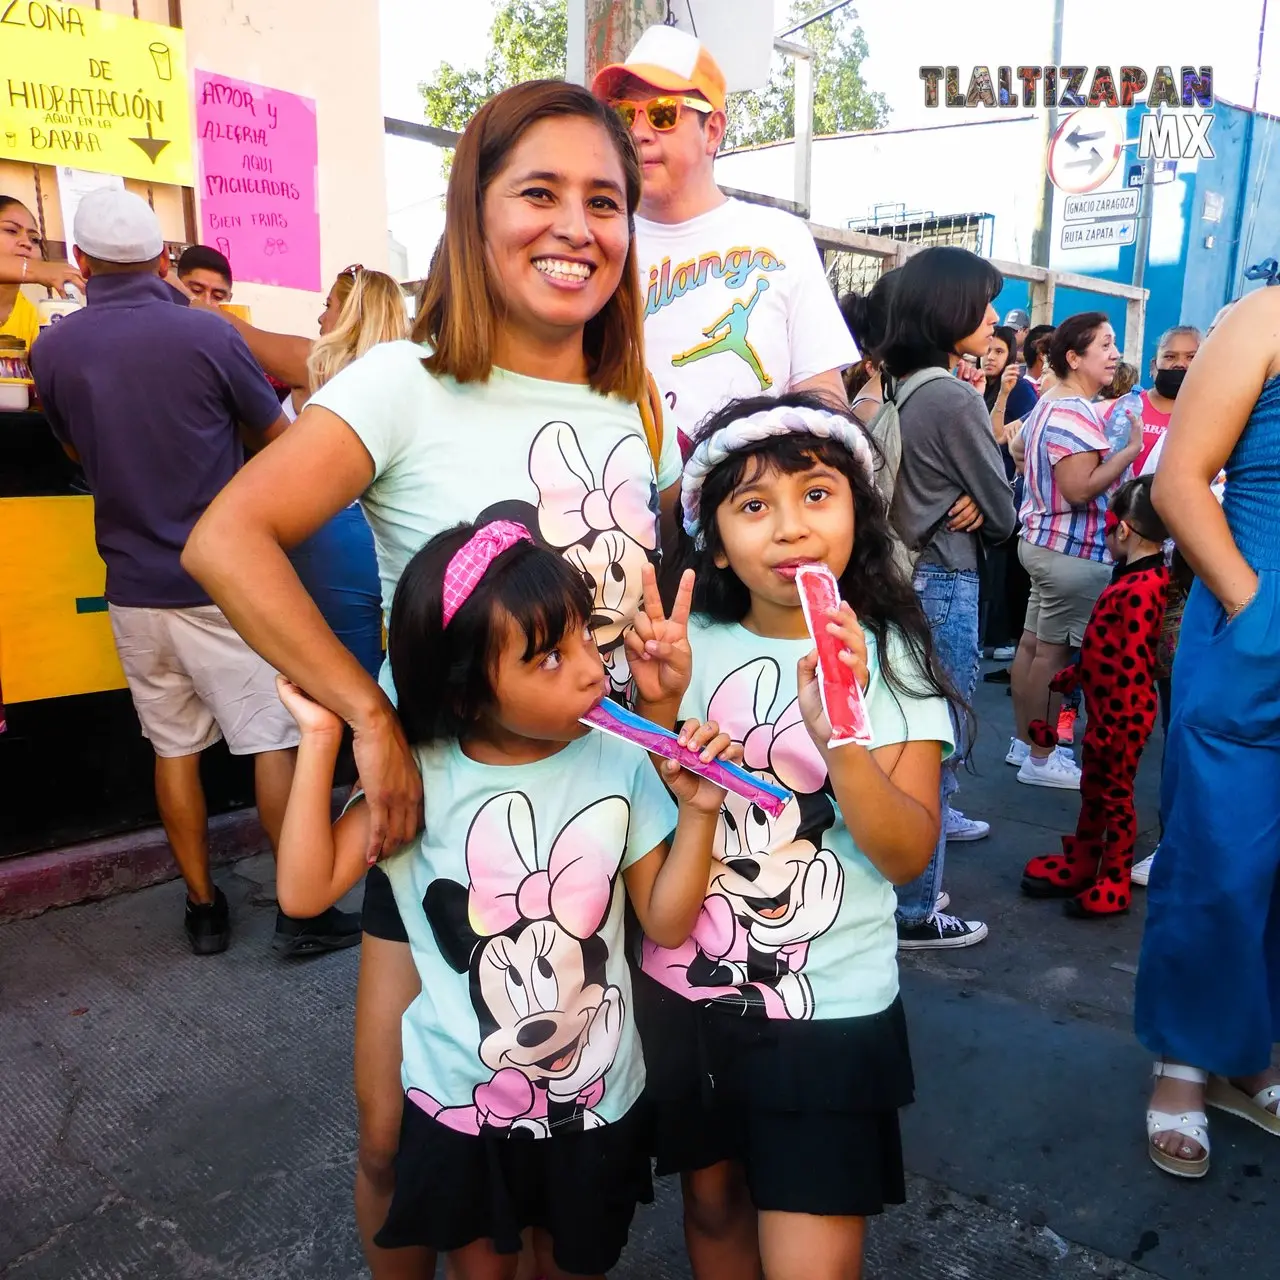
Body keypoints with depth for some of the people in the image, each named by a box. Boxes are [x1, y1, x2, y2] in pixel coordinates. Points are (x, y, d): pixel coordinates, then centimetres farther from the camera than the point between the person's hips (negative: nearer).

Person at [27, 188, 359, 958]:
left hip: (135, 587, 4)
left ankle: (204, 908, 22)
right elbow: (279, 439, 2)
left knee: (176, 749, 13)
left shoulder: (53, 350, 0)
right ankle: (303, 910, 9)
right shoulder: (206, 334, -11)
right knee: (274, 740, 4)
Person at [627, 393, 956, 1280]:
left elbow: (907, 855, -16)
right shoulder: (693, 645, -4)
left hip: (830, 1010, -2)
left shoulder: (892, 659, -9)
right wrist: (661, 704, -19)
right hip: (686, 991, 3)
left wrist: (837, 732, -32)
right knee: (713, 1201, 22)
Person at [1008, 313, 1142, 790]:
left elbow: (1024, 457, 25)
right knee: (1054, 654, -4)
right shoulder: (1074, 412, -21)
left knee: (1032, 644, 13)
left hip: (1045, 540, 11)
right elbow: (1081, 488, -28)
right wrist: (1131, 450, -20)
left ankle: (1024, 743, 23)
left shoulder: (1050, 402, 13)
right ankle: (1041, 759, 4)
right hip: (1073, 550, -11)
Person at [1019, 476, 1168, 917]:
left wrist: (1110, 727, -24)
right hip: (1106, 707, 9)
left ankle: (1115, 884, 18)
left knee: (1114, 794, 4)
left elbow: (1133, 666, -26)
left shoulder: (1140, 589, -24)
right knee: (1092, 787, 19)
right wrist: (1072, 675, 24)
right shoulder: (1140, 578, 7)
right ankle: (1080, 863, 33)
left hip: (1121, 715, -9)